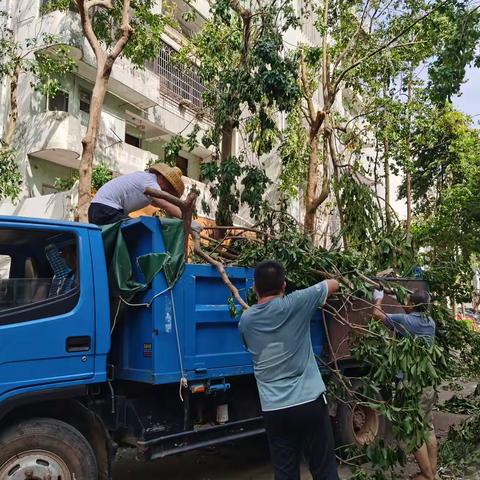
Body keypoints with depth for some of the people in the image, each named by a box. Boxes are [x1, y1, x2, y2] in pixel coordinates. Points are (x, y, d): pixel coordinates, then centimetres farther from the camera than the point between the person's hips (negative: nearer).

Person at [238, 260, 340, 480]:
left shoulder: (246, 320, 3)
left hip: (273, 409, 3)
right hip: (309, 402, -2)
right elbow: (334, 284, 5)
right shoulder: (295, 303, -7)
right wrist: (320, 291, 27)